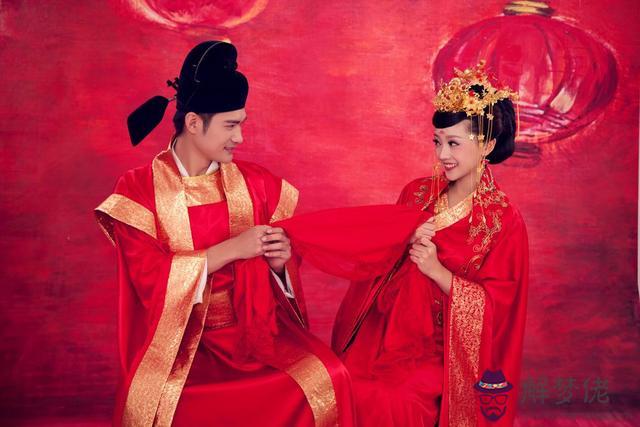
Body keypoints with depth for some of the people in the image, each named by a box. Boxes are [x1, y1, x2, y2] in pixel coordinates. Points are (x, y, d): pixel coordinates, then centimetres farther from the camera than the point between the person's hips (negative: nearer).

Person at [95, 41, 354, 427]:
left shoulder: (255, 183, 4)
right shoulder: (139, 189, -5)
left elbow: (281, 266, 12)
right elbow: (150, 278, -13)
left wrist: (281, 261, -13)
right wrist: (231, 249, -20)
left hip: (254, 327, 3)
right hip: (178, 336, -2)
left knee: (327, 377, -22)